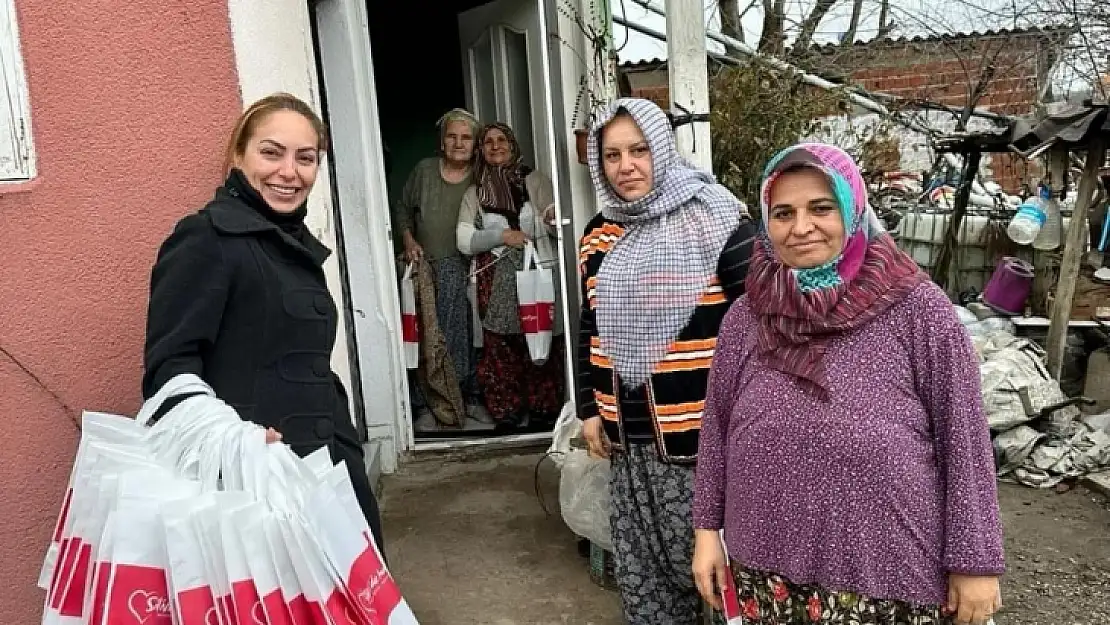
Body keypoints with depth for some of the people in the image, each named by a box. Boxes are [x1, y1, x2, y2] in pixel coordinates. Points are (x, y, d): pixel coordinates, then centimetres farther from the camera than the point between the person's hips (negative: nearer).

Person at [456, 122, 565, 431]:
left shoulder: (535, 180, 10)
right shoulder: (474, 193, 14)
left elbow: (558, 227, 5)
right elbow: (464, 241, 5)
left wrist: (553, 218, -18)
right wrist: (501, 236, -8)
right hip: (497, 282, 1)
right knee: (501, 348, -3)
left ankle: (545, 410, 10)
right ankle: (509, 414, 8)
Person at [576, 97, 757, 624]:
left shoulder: (715, 219, -9)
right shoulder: (599, 235, 9)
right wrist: (590, 410, 13)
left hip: (703, 432, -5)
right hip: (630, 436, 6)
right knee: (639, 566, 14)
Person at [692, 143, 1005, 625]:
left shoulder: (917, 309, -11)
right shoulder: (745, 318, -2)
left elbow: (964, 440, -8)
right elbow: (717, 429, 6)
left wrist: (975, 562, -6)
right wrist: (707, 528, 7)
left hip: (889, 576, -2)